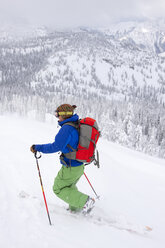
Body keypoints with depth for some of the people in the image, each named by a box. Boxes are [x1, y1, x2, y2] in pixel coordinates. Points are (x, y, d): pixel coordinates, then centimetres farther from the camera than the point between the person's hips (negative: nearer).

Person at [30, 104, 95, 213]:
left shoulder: (67, 128, -23)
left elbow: (56, 146, -25)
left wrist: (37, 147, -15)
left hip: (70, 168, -9)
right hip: (80, 166, 9)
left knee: (58, 189, 11)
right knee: (70, 186, 28)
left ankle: (85, 201, 3)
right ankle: (75, 208, 37)